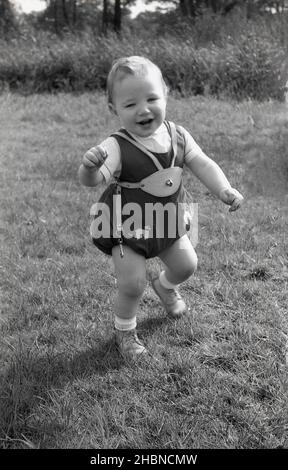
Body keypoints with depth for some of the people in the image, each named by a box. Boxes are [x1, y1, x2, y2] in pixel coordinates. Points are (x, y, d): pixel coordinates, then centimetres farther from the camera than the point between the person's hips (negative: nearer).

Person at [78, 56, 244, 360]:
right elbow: (92, 180, -42)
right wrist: (90, 167, -65)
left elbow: (202, 164, -8)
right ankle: (124, 330, 23)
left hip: (167, 220, 6)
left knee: (186, 266, 17)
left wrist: (224, 190, -24)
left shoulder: (178, 135, -11)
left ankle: (165, 286, 54)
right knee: (132, 285, -8)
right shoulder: (116, 147, -29)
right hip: (126, 226, -5)